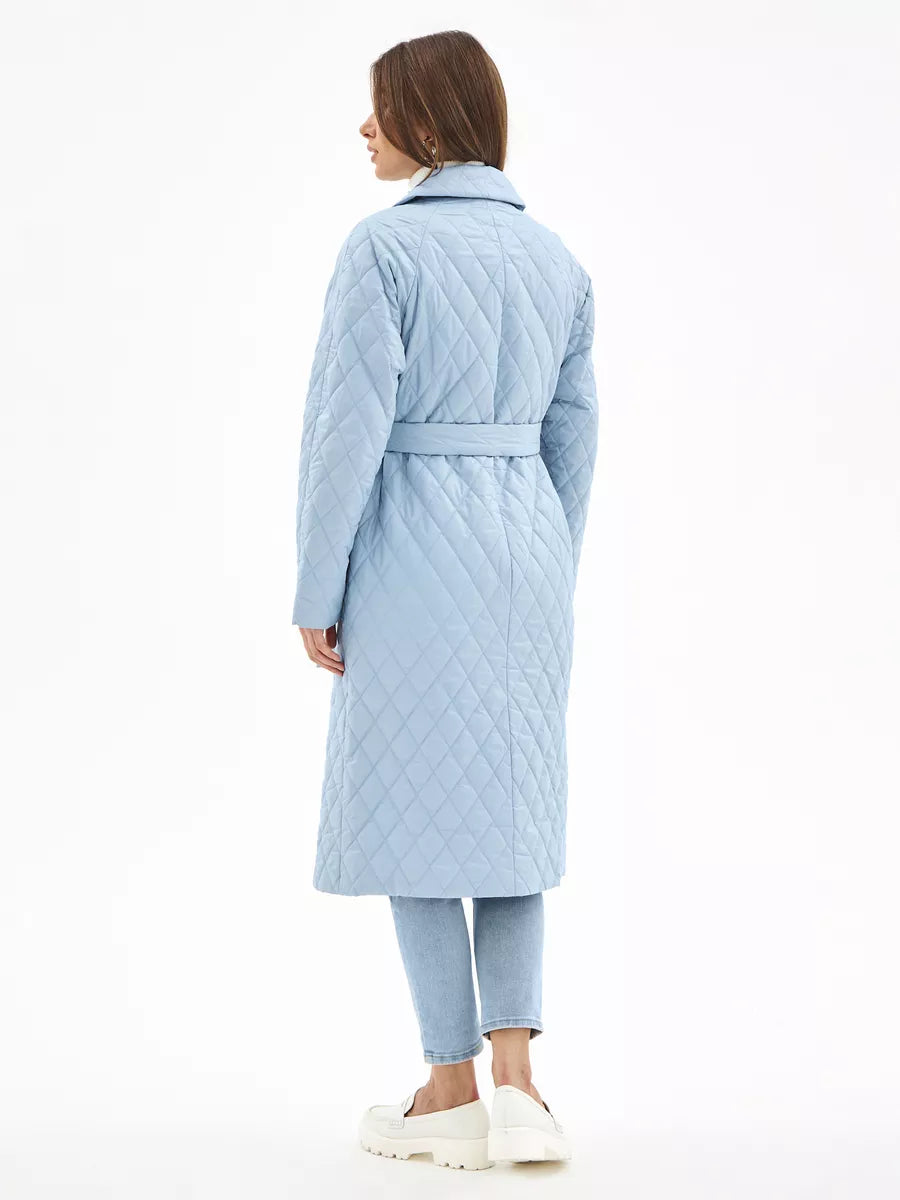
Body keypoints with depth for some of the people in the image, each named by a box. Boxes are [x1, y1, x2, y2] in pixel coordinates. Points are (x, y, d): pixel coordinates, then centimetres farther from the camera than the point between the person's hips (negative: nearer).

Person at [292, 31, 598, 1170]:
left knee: (414, 812, 5)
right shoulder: (556, 256, 9)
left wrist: (316, 593, -6)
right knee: (509, 808, 12)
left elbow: (349, 428, -14)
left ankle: (454, 1090, 13)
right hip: (528, 544, 6)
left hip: (414, 550, -6)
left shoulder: (384, 246, -11)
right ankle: (514, 1082, 5)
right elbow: (573, 438, 11)